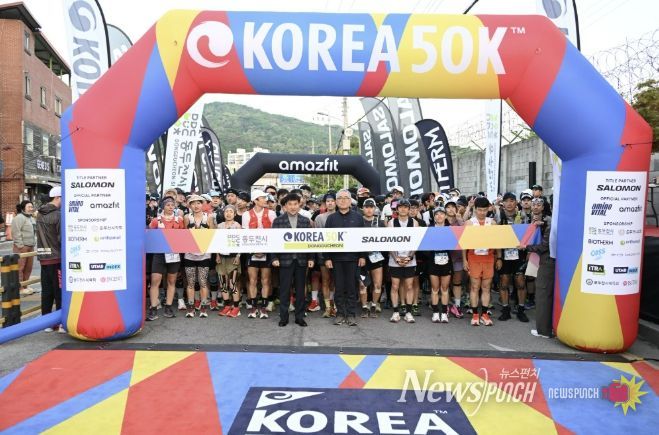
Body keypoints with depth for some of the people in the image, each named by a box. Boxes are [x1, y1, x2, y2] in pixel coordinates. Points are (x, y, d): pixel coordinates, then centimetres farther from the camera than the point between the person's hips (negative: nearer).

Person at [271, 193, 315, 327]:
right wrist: (274, 258, -7)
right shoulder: (278, 220, 2)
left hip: (301, 260, 2)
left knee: (300, 289, 8)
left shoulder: (306, 220, 8)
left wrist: (311, 258, 1)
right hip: (285, 259, -2)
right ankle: (283, 317, 15)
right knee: (284, 289, 4)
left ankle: (299, 316, 18)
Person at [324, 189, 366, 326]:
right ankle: (340, 314, 16)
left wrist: (362, 256, -1)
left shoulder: (357, 217, 4)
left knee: (351, 287, 4)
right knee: (339, 287, 6)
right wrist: (327, 258, -2)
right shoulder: (331, 218, 6)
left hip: (353, 257, -1)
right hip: (336, 258, 1)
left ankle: (351, 314, 13)